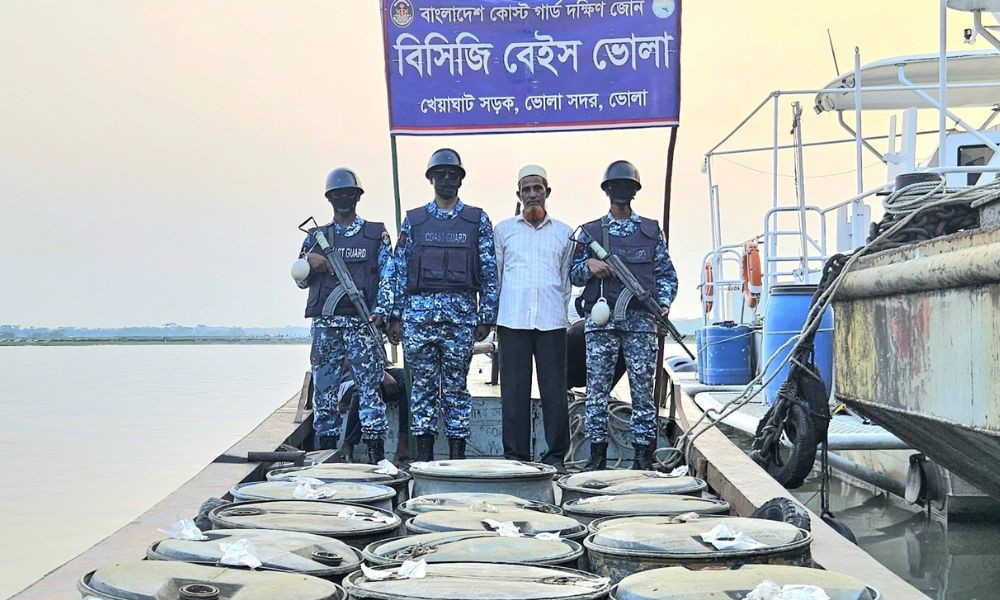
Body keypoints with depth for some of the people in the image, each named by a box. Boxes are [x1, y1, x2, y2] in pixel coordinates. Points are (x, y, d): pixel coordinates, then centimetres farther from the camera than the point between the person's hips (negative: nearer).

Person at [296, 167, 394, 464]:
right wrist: (309, 261, -6)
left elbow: (388, 277, 3)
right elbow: (300, 280, 15)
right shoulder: (316, 236, 15)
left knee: (370, 388, -6)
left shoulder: (377, 234, 8)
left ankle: (377, 458, -3)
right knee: (324, 389, 4)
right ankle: (325, 453, 12)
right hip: (324, 324, 3)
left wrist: (380, 312, -11)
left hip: (363, 322, -3)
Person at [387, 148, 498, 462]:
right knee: (422, 385, 3)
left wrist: (486, 317, 0)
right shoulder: (413, 220, 10)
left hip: (461, 312, -1)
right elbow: (400, 271, 9)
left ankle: (457, 454, 8)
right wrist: (396, 316, 3)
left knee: (456, 386, 3)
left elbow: (489, 272, 6)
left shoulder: (477, 220, 8)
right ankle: (424, 455, 9)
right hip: (418, 311, 1)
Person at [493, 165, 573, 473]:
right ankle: (516, 456, 5)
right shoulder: (503, 230, 13)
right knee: (514, 390, -1)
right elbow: (494, 275, 16)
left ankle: (555, 456, 6)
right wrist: (491, 314, 12)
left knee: (555, 390, -1)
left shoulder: (563, 233, 14)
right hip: (512, 320, 0)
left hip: (552, 321, 0)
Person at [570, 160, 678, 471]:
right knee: (597, 389, 0)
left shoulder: (651, 230, 13)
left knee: (643, 387, -1)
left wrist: (663, 303, -2)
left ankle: (643, 455, 5)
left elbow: (666, 273, 13)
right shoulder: (589, 232, 13)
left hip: (640, 319, 0)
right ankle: (597, 454, 6)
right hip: (600, 319, 0)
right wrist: (589, 265, -7)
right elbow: (574, 274, 14)